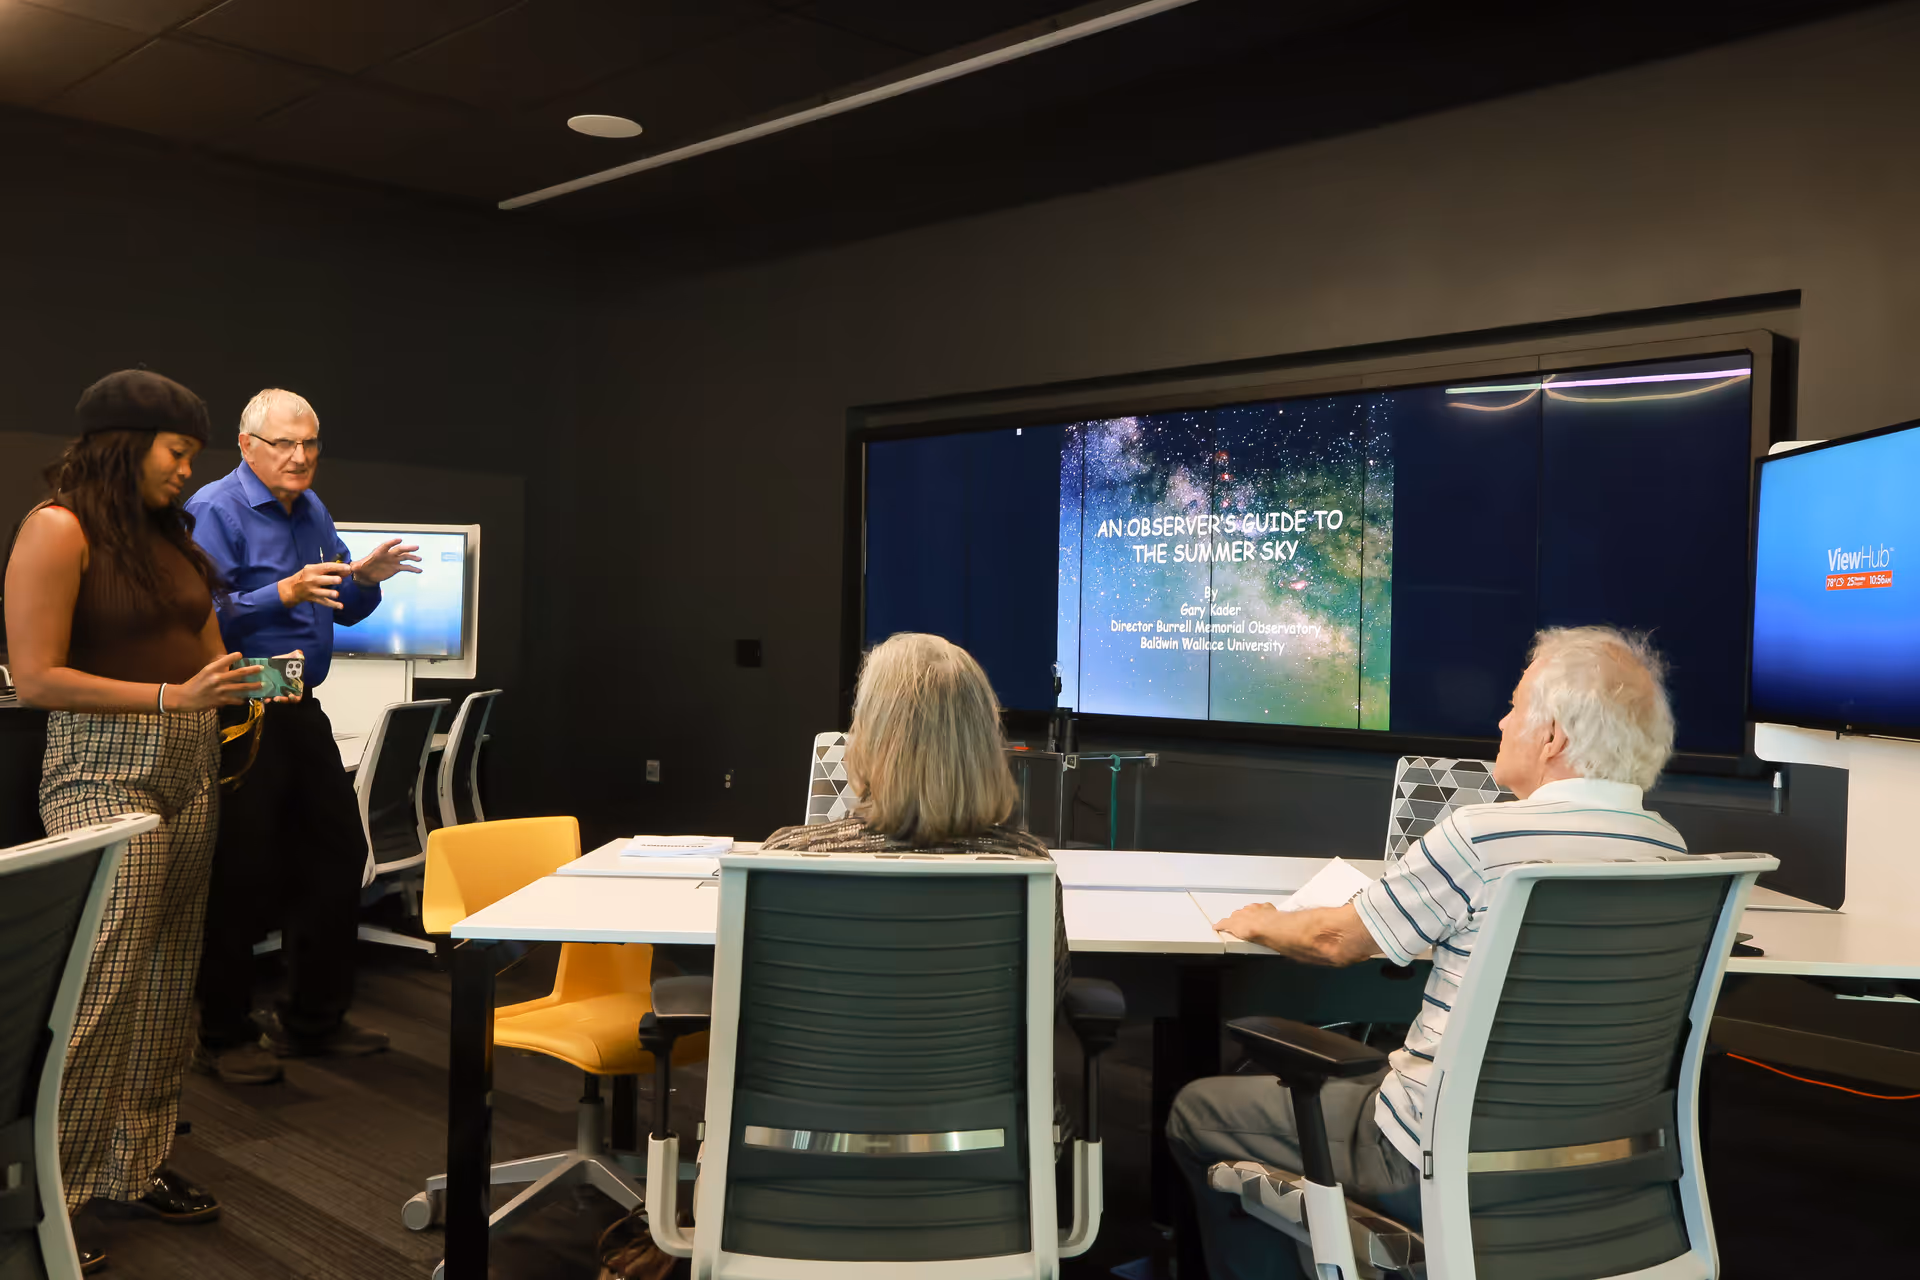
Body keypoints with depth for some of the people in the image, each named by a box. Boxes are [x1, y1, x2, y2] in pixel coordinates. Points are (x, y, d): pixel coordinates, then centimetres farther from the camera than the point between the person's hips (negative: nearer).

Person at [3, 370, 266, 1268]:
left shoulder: (168, 533, 15)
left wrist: (239, 685, 6)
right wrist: (172, 696, -18)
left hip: (187, 770, 8)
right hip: (104, 773, -8)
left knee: (167, 982, 9)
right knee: (100, 989, -8)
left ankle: (137, 1163, 21)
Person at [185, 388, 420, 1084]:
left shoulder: (311, 510, 14)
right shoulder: (215, 510, -11)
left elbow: (343, 608, 18)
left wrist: (365, 578, -3)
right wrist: (285, 592, -29)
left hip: (298, 710, 8)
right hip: (239, 719, -8)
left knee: (337, 855, 12)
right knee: (242, 877, -2)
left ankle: (312, 1019, 26)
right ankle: (224, 1036, 14)